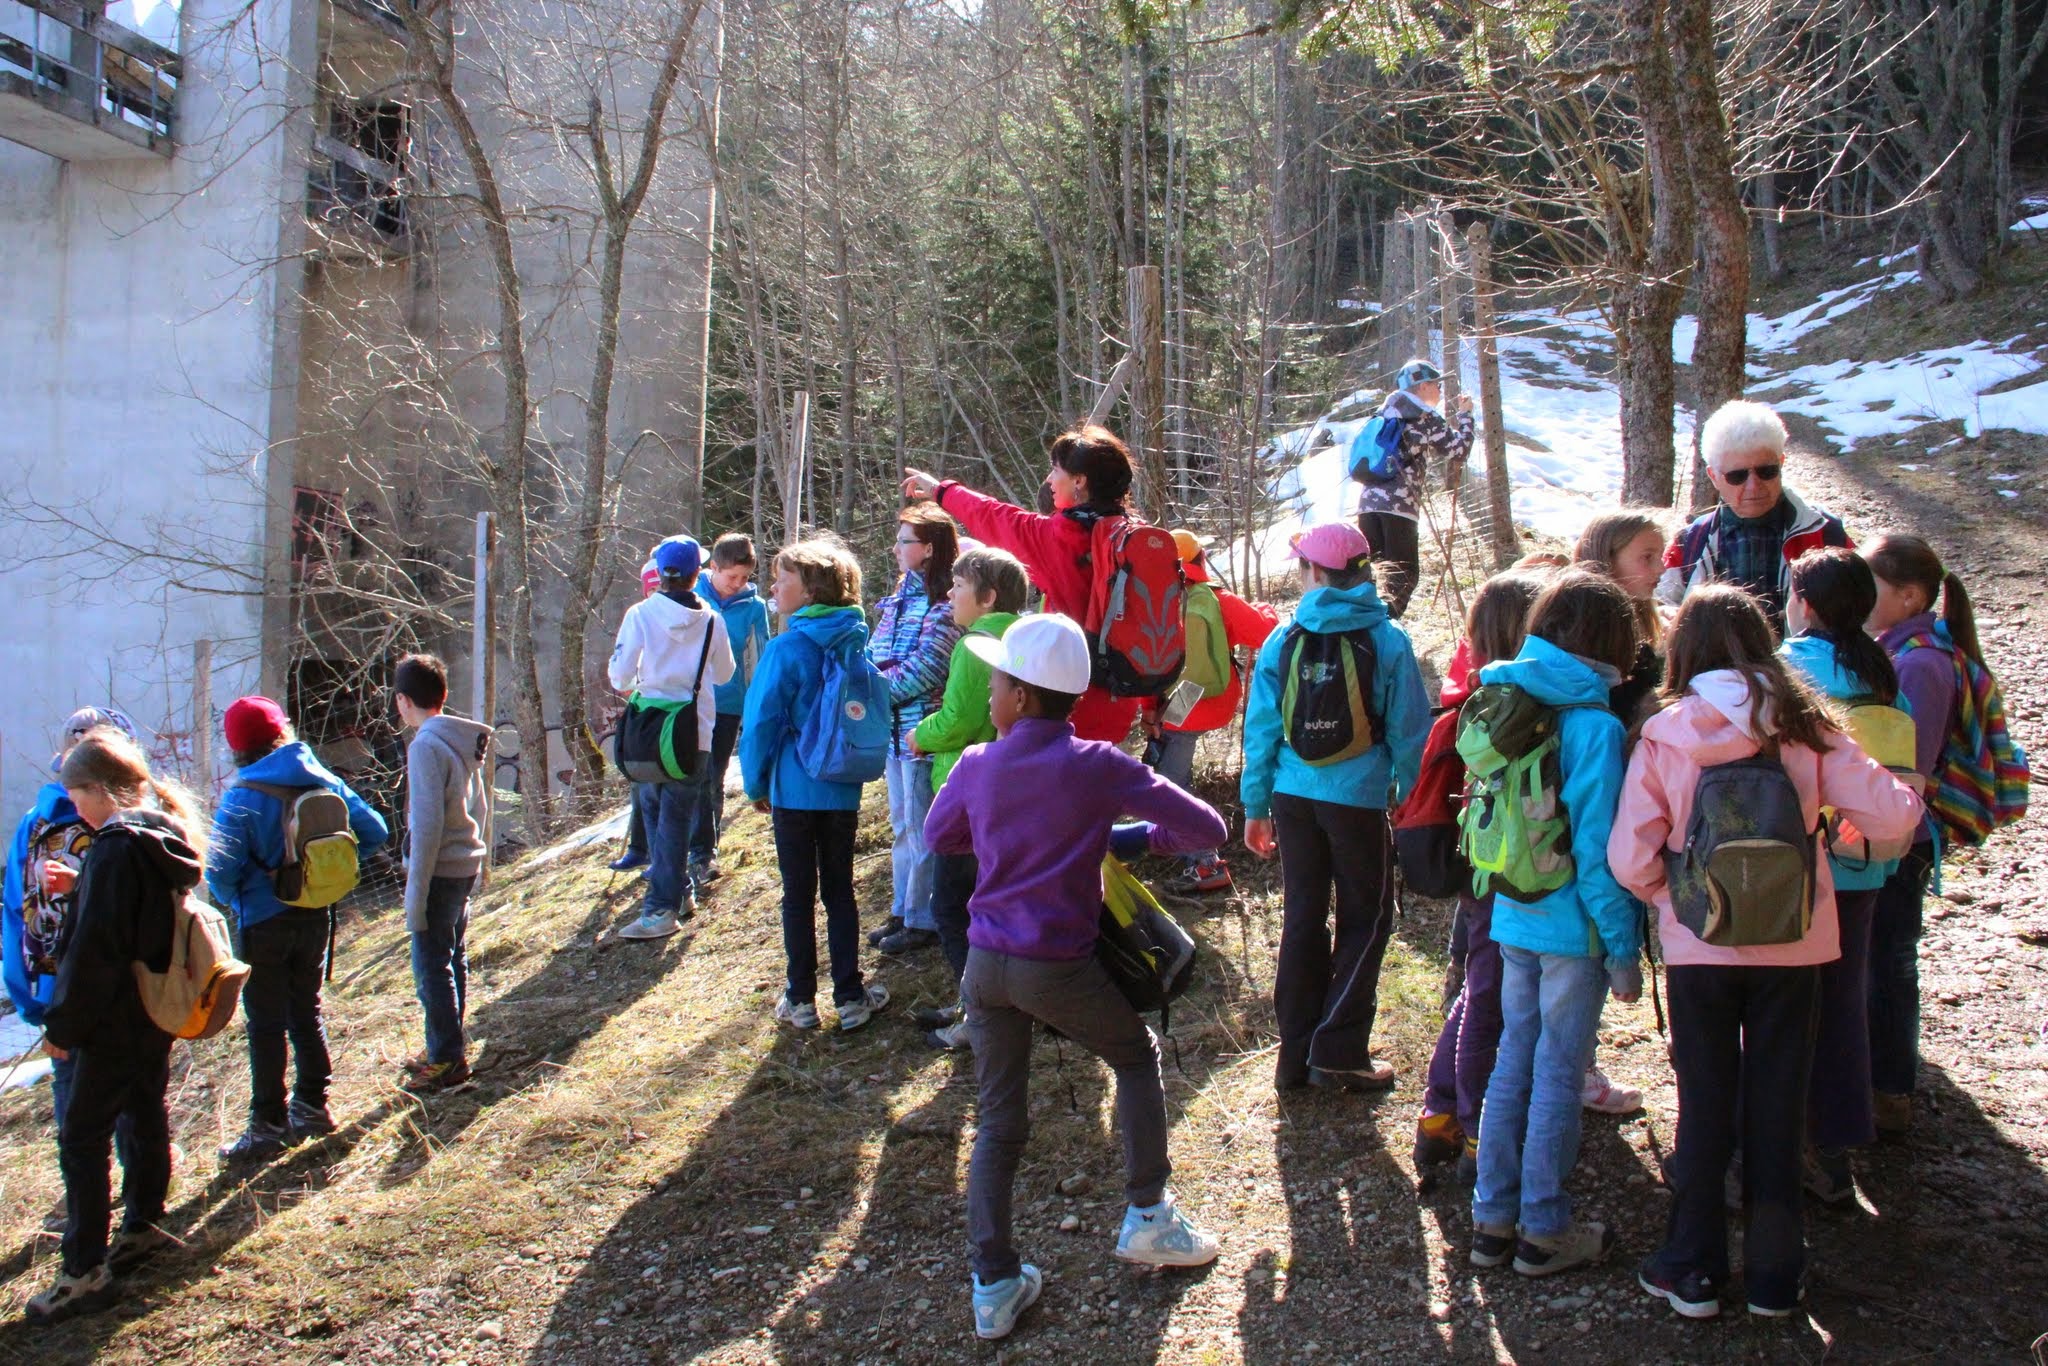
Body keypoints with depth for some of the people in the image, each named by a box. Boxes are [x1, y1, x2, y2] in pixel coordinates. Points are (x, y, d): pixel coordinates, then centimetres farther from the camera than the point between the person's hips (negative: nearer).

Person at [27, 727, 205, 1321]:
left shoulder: (116, 848, -22)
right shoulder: (166, 833, 5)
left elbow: (95, 950, -22)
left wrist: (63, 1025, -15)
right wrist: (78, 885, 9)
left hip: (117, 1021, -9)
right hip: (161, 1011, 9)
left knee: (81, 1137, -2)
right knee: (146, 1112, 20)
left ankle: (85, 1271, 0)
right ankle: (142, 1225, 34)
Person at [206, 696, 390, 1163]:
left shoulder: (243, 796, -18)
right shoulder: (323, 782, -3)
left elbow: (220, 868, -23)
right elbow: (374, 832, -1)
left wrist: (231, 899, -2)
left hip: (263, 923, -5)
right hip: (315, 917, 5)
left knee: (265, 1026, 4)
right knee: (307, 1014, 19)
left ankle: (269, 1127, 9)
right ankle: (312, 1107, 27)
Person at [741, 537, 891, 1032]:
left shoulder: (786, 649, -16)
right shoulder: (854, 644, 0)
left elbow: (761, 722, -11)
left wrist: (756, 784, 1)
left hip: (795, 791, -4)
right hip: (844, 791, 4)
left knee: (798, 895, 7)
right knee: (840, 891, 12)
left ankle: (801, 1000, 14)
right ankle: (850, 997, 14)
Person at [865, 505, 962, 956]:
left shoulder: (944, 605, -15)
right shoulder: (900, 597, 12)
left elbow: (923, 671, -21)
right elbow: (874, 654, 14)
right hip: (895, 731, 9)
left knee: (922, 829, 1)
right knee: (902, 825, 18)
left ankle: (923, 920, 12)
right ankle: (903, 911, 30)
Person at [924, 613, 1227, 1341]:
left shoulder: (976, 766, 0)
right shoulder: (1097, 765, -10)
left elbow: (937, 835, 21)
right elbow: (1207, 828, -7)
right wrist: (1134, 838, 9)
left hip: (986, 965, 3)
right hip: (1059, 968, -3)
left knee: (998, 1123, 13)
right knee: (1137, 1057, 24)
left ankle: (994, 1284, 11)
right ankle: (1147, 1218, 27)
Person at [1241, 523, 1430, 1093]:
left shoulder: (1283, 640, -2)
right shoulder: (1388, 641, -6)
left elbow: (1261, 726, 1)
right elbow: (1409, 732, -5)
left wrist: (1255, 806, 8)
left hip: (1293, 796, 3)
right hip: (1360, 798, -3)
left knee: (1302, 918, 14)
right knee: (1365, 920, 10)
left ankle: (1296, 1053, 18)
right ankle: (1338, 1051, 3)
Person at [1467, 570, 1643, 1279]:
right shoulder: (1595, 725, -17)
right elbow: (1596, 849, -18)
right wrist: (1624, 951, -11)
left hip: (1513, 917, 6)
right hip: (1573, 927, -6)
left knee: (1514, 1062, 15)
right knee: (1558, 1075, 5)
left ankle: (1493, 1218, 23)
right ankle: (1544, 1231, 17)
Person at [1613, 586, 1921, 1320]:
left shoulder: (1664, 735, -9)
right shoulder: (1804, 728, -6)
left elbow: (1630, 857, -13)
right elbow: (1889, 816, -9)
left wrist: (1673, 895, 7)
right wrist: (1909, 796, 14)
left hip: (1699, 948, -1)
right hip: (1792, 944, 1)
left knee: (1703, 1104, 12)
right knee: (1777, 1103, 13)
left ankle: (1693, 1268, 19)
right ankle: (1774, 1273, 23)